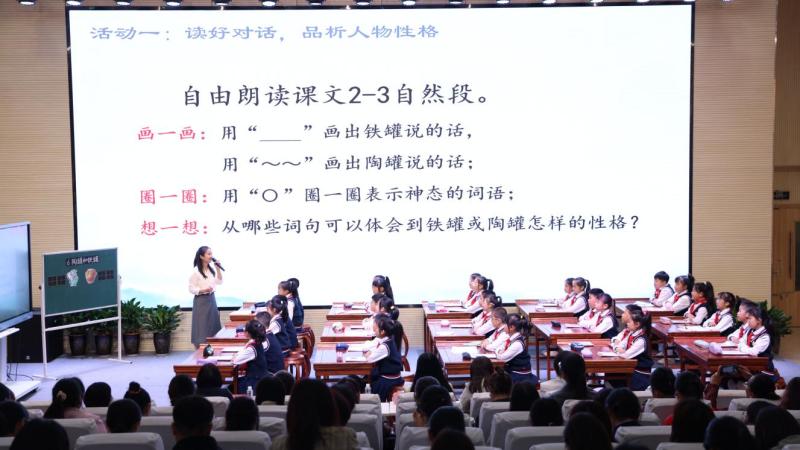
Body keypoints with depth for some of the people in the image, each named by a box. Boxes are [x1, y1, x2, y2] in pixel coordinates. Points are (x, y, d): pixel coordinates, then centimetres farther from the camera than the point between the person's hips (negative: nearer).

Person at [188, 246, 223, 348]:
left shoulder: (211, 269, 6)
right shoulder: (196, 271, -14)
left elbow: (219, 281, 9)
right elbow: (191, 289, -13)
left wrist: (218, 269, -1)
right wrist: (203, 290, -26)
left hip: (211, 299, 7)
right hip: (201, 301, -7)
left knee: (213, 326, 10)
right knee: (202, 328, -3)